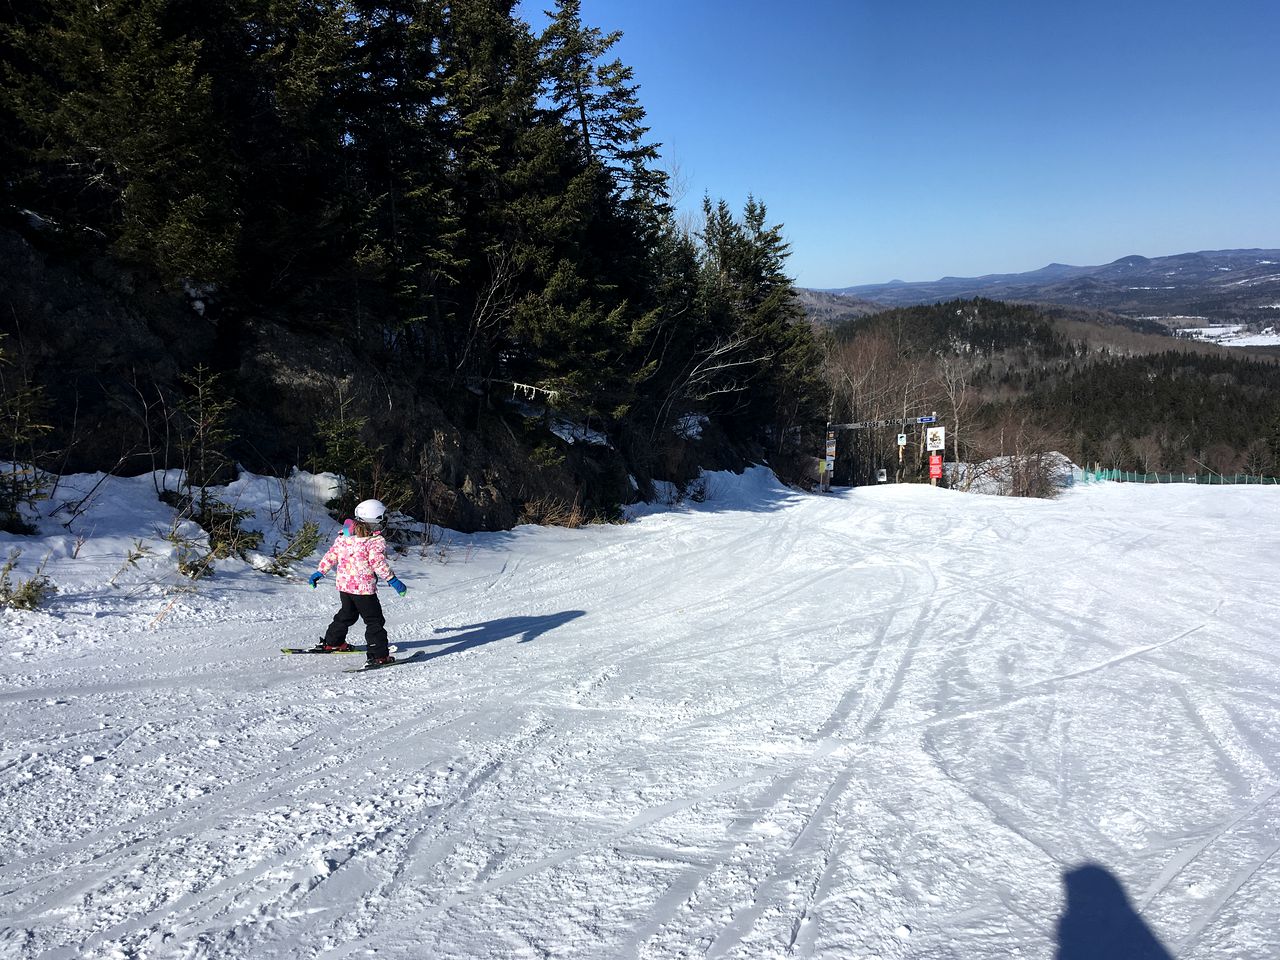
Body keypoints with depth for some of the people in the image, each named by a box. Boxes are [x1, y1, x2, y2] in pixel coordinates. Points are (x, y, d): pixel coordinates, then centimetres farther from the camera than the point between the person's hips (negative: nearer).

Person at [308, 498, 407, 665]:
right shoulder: (376, 541, -14)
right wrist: (393, 580, -22)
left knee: (347, 614, 29)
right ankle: (379, 655, -8)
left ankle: (331, 642, 40)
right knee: (375, 620, -1)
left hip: (343, 585, 7)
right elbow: (378, 563, -23)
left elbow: (332, 554, 10)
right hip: (363, 588, -7)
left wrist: (320, 572, 18)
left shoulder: (344, 536, 7)